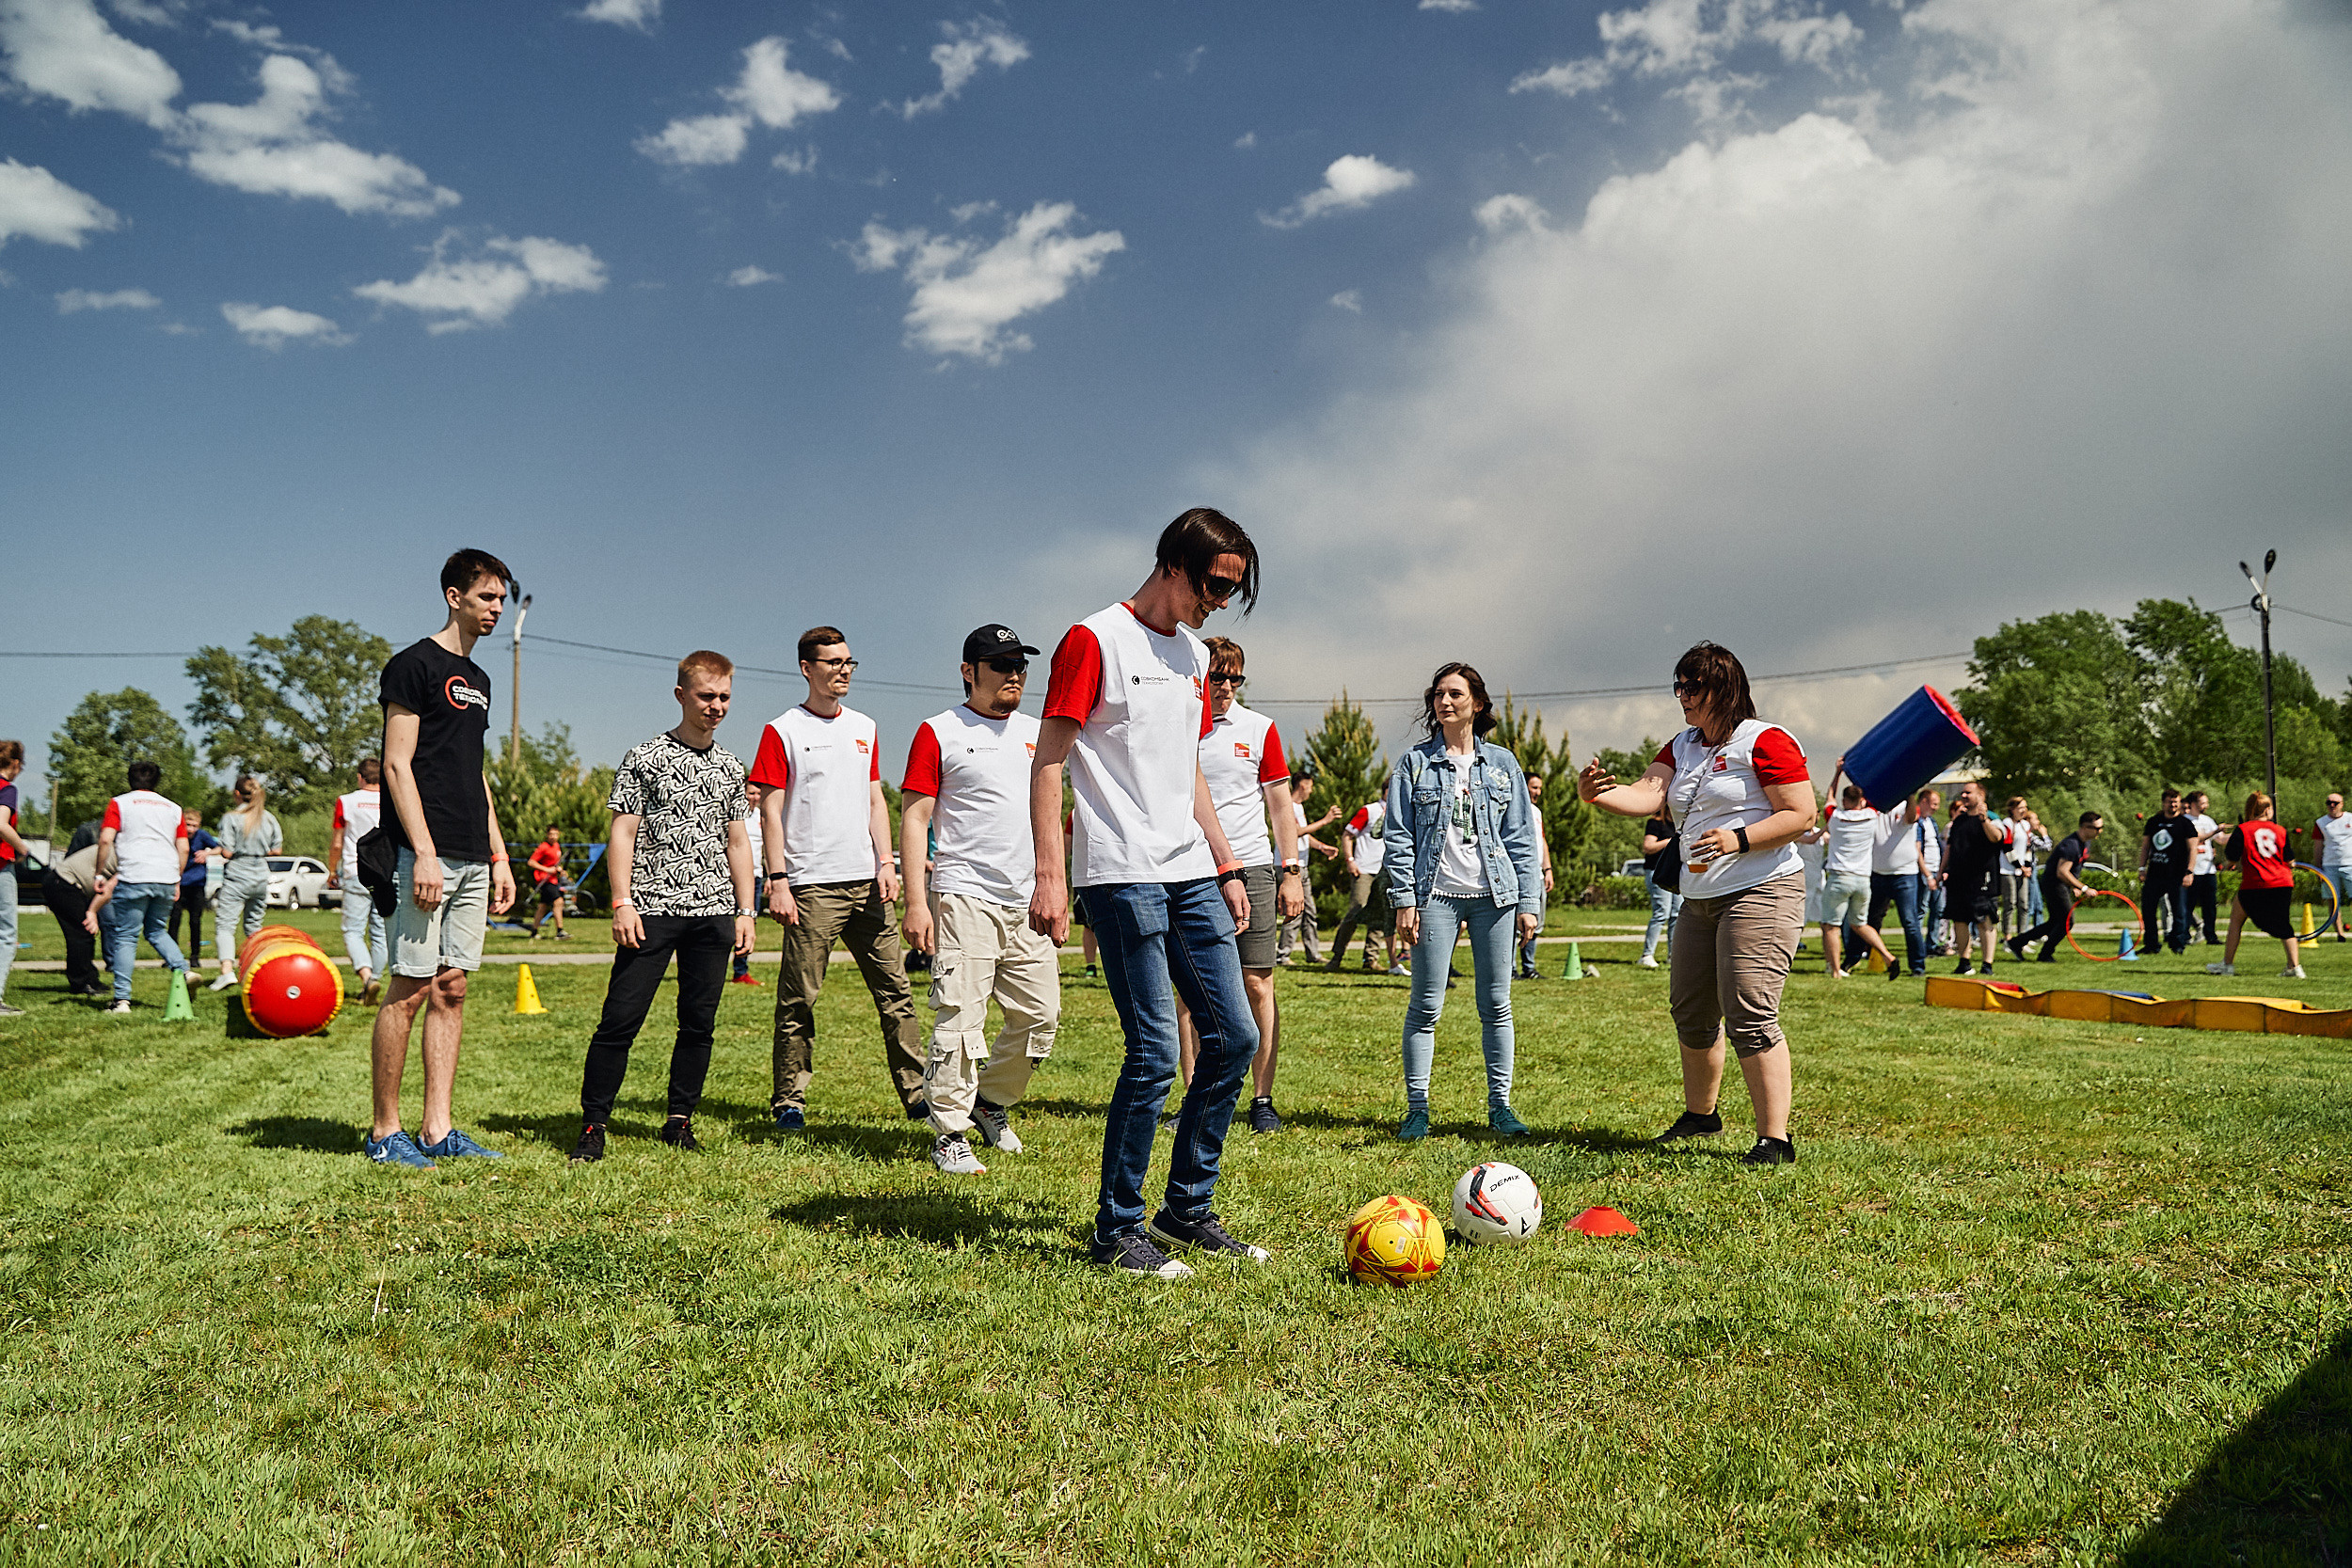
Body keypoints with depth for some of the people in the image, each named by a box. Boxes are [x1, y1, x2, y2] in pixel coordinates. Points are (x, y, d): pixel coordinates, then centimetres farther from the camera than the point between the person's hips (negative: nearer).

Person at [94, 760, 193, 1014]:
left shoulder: (119, 803, 8)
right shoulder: (173, 808, 19)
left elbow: (105, 840, -4)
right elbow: (183, 849, 13)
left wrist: (100, 874, 4)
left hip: (134, 877, -4)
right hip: (167, 879, 4)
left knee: (126, 937, 0)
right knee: (156, 931, 21)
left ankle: (122, 999, -5)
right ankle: (183, 970, -1)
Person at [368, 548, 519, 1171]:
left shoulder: (477, 679, 20)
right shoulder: (414, 665, -4)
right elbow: (397, 765, -11)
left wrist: (499, 857, 16)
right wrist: (424, 853, -18)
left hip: (472, 860, 8)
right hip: (427, 855, -8)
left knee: (451, 989, 7)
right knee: (410, 990, -5)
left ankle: (439, 1130, 11)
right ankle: (384, 1130, 4)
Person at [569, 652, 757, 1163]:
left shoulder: (731, 766, 14)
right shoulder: (644, 758, 1)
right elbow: (622, 834, -3)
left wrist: (746, 911, 11)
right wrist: (622, 903, -11)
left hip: (714, 911, 4)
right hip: (652, 909, -4)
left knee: (700, 1022, 6)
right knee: (620, 1019, -6)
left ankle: (679, 1121, 17)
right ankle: (593, 1125, 3)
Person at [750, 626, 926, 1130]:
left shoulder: (864, 728, 16)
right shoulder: (782, 731, 1)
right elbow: (771, 812, -3)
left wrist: (885, 862, 5)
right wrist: (778, 881, -10)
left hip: (865, 881, 5)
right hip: (810, 885, -5)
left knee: (895, 989, 3)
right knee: (798, 999, -1)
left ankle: (916, 1094, 8)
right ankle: (789, 1102, 9)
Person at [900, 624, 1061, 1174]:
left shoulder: (1038, 733, 16)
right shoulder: (939, 732, -1)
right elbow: (914, 820, -5)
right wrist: (916, 902, -13)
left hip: (1026, 901, 6)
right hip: (963, 897, -6)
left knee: (1040, 1013, 7)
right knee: (959, 1019, -9)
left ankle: (992, 1102, 27)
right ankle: (949, 1134, 2)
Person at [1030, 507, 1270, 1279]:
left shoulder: (1194, 656, 18)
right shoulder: (1095, 640, -6)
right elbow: (1048, 761, -9)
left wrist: (1226, 867, 20)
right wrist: (1048, 875, -17)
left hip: (1191, 875, 8)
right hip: (1122, 876, -8)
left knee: (1235, 1036, 6)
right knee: (1155, 1052, -8)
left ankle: (1188, 1211, 20)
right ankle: (1116, 1230, 8)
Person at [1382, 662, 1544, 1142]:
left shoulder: (1502, 764, 11)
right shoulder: (1415, 763, 6)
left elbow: (1521, 838, 11)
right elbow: (1399, 837, 3)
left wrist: (1529, 902, 4)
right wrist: (1404, 900, -6)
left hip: (1494, 894, 2)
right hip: (1435, 893, -1)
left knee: (1496, 1005, 4)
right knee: (1426, 1006, -2)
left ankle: (1500, 1106, 13)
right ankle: (1417, 1108, 5)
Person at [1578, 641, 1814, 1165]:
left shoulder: (1766, 741, -7)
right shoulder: (1681, 748, 15)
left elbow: (1801, 815, -12)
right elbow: (1646, 795, -1)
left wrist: (1739, 839, -23)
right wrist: (1598, 793, -20)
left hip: (1761, 895, -8)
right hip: (1699, 900, 8)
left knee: (1749, 1015, -14)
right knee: (1692, 1013, 15)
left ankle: (1775, 1139, -9)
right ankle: (1700, 1114, 33)